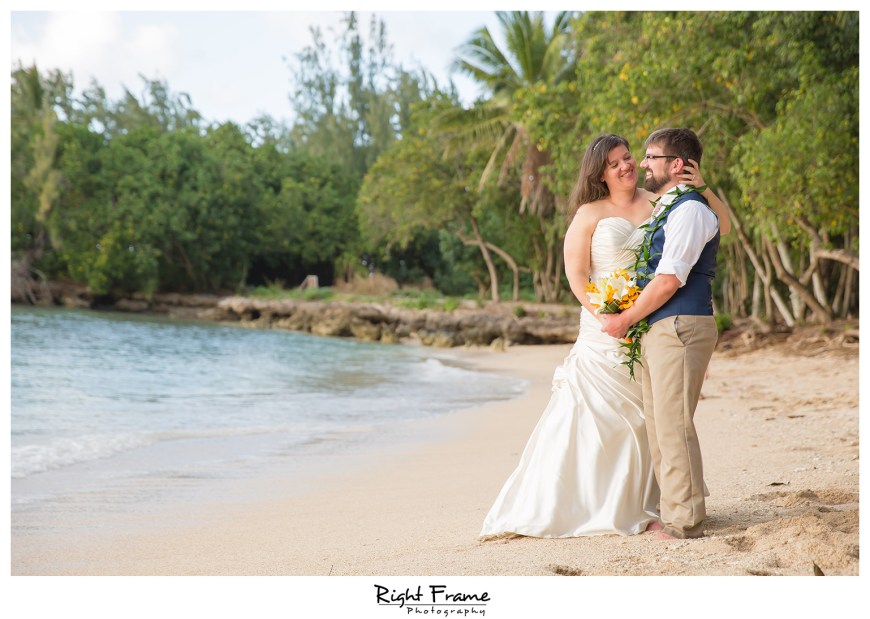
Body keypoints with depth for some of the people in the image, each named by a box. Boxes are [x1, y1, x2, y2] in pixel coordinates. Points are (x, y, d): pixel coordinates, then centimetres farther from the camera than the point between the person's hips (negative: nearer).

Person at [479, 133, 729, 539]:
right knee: (592, 416, -2)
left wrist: (702, 190, -10)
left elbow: (723, 226, 7)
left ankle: (641, 506, 15)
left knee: (648, 417, 5)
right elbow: (576, 275, -3)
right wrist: (607, 317, -15)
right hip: (605, 333, -2)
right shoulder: (590, 214, 1)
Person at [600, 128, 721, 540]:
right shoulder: (665, 210, 20)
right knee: (658, 426, 10)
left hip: (679, 328, -10)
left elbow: (669, 281, -16)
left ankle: (685, 522, -2)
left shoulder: (689, 210, -10)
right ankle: (674, 513, 18)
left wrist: (625, 320, -8)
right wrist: (629, 320, 14)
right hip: (656, 331, 10)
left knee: (674, 425, -8)